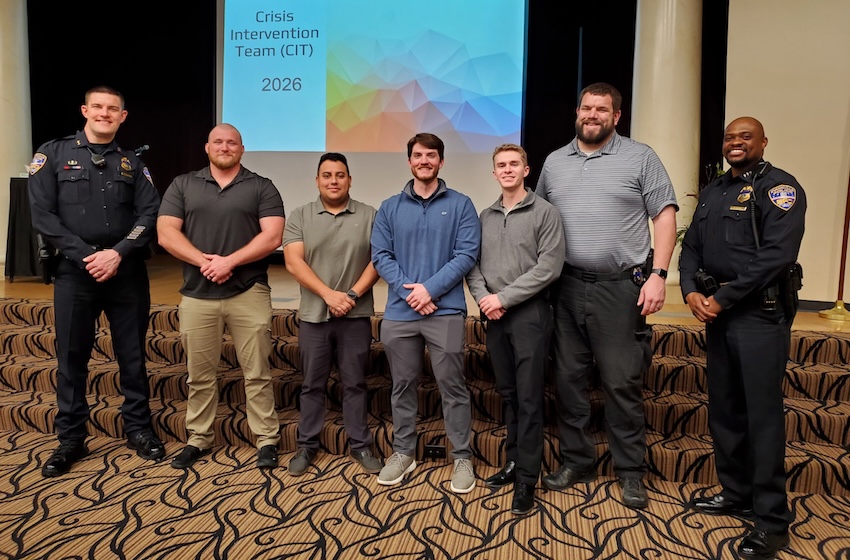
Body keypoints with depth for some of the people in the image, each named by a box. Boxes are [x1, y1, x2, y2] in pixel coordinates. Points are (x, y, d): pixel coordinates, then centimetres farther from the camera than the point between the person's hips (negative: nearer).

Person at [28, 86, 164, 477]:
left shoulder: (132, 163, 9)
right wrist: (86, 256, -13)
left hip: (128, 273, 1)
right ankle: (71, 440, 20)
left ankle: (138, 429, 21)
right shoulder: (53, 154, 4)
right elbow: (42, 214, -4)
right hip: (75, 272, -1)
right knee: (71, 357, 7)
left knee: (132, 355, 8)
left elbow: (150, 213, -1)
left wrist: (118, 254, -14)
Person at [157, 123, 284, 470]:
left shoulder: (261, 187, 5)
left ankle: (267, 440, 13)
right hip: (197, 296, 2)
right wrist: (204, 260, -14)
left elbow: (273, 236, -7)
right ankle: (198, 440, 26)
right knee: (200, 375, 11)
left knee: (256, 373, 3)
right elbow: (166, 234, 1)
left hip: (249, 294, -2)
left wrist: (230, 261, -16)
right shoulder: (183, 185, 10)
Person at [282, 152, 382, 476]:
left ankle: (360, 445, 21)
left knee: (355, 383, 9)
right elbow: (294, 262, -6)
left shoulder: (368, 215, 2)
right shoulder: (300, 216, 3)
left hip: (356, 316, 0)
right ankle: (307, 445, 25)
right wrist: (328, 294, -16)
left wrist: (353, 295, -13)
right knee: (312, 385, 11)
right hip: (313, 315, 1)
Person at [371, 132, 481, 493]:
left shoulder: (460, 205, 4)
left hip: (446, 311, -2)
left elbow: (467, 254, -5)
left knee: (452, 386, 2)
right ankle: (402, 452, 27)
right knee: (403, 386, 13)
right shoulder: (390, 207, 11)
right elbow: (380, 255, 3)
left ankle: (462, 457, 16)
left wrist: (430, 288, -14)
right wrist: (408, 290, -11)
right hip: (399, 312, 3)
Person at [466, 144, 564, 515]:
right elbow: (474, 263, 9)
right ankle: (513, 462, 27)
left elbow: (549, 266, -12)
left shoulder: (544, 212, -3)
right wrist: (483, 297, -9)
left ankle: (527, 479, 6)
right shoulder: (485, 217, 13)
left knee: (529, 398, -2)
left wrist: (504, 297, -15)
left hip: (529, 313, -5)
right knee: (507, 394, 13)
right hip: (494, 316, 5)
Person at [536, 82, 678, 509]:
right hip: (566, 287, 4)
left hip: (619, 288, -3)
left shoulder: (640, 158, 2)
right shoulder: (554, 162, 13)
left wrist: (657, 275, -12)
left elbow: (664, 216, -2)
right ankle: (576, 461, 26)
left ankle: (630, 471, 18)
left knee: (622, 383, 1)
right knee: (568, 380, 10)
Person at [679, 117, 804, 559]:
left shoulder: (779, 187, -6)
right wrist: (691, 291, -5)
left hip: (759, 315, -7)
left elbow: (777, 254, -18)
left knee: (762, 414, -3)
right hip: (716, 312, 7)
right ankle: (736, 493, 28)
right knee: (723, 408, 13)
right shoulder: (712, 190, 16)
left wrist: (723, 298, -16)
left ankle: (772, 518, 8)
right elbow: (691, 246, 13)